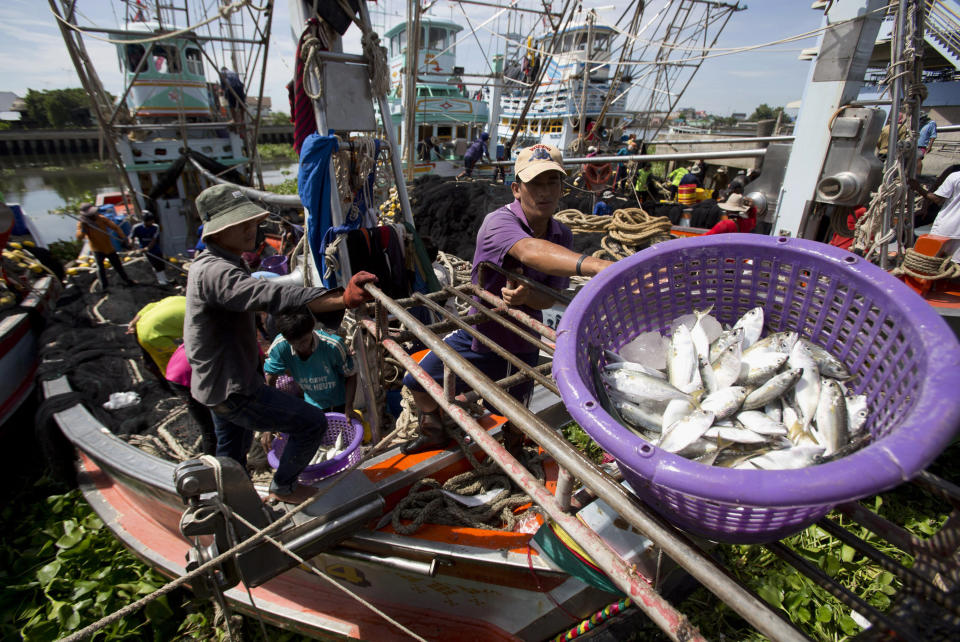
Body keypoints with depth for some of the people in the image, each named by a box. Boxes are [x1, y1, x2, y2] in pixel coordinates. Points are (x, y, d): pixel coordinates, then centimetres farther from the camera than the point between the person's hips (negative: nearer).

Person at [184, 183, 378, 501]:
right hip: (231, 390, -11)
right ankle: (282, 486, 20)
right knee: (312, 423, -2)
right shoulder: (214, 272, -28)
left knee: (232, 456, 28)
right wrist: (342, 299, -53)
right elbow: (271, 295, -44)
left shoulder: (215, 265, 7)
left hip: (218, 384, 11)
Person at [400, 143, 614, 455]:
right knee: (419, 383, 9)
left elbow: (550, 297, -10)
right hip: (479, 333, -2)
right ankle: (434, 434, 43)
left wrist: (527, 296, -36)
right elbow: (531, 251, -53)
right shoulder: (498, 222, -30)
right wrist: (598, 266, -70)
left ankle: (514, 444, 58)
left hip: (522, 343, 3)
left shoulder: (562, 235, -11)